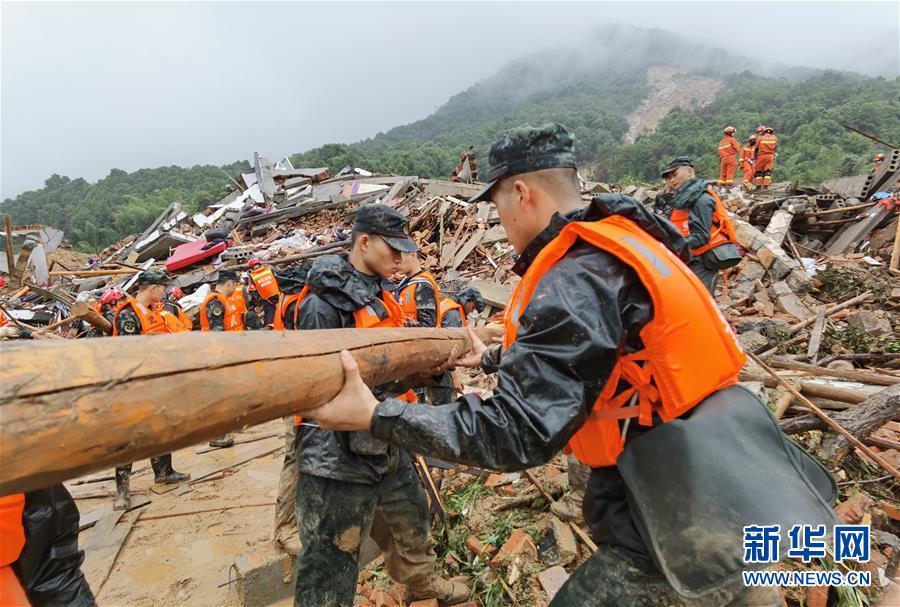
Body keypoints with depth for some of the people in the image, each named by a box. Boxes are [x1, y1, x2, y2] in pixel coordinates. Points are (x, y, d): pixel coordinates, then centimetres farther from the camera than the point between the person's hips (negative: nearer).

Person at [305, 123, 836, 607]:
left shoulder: (575, 280, -24)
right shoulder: (618, 239, 5)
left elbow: (521, 434, -27)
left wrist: (374, 416, -24)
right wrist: (497, 359, 25)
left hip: (685, 522, -9)